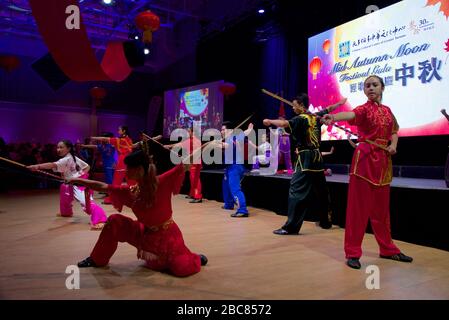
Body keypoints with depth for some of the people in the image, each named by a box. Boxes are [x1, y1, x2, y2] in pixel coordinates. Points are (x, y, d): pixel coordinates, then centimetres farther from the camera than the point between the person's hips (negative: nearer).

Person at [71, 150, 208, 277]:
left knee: (182, 269, -18)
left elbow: (184, 166, -25)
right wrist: (79, 181, 5)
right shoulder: (131, 192, -8)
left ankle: (195, 258, 21)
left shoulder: (161, 182, -21)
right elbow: (103, 186, 1)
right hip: (146, 235, 5)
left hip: (167, 235, -4)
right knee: (114, 221, -4)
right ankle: (97, 259, 18)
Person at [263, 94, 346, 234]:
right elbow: (329, 109, 30)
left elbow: (284, 123, -29)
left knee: (297, 191, -11)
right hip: (317, 157, 8)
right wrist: (340, 102, 48)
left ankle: (291, 227, -15)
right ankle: (325, 221, 30)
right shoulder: (316, 117, 11)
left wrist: (269, 121, -15)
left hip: (305, 159, -8)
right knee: (320, 190, 17)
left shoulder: (300, 119, -11)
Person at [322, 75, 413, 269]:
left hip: (384, 160, 6)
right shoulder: (364, 109, -4)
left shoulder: (387, 110, 15)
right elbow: (350, 114, -26)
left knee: (381, 206, 15)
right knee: (359, 205, -5)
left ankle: (387, 248, 29)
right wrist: (333, 117, -49)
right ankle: (352, 252, 3)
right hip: (365, 158, -6)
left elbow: (394, 131, 24)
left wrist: (393, 145, 0)